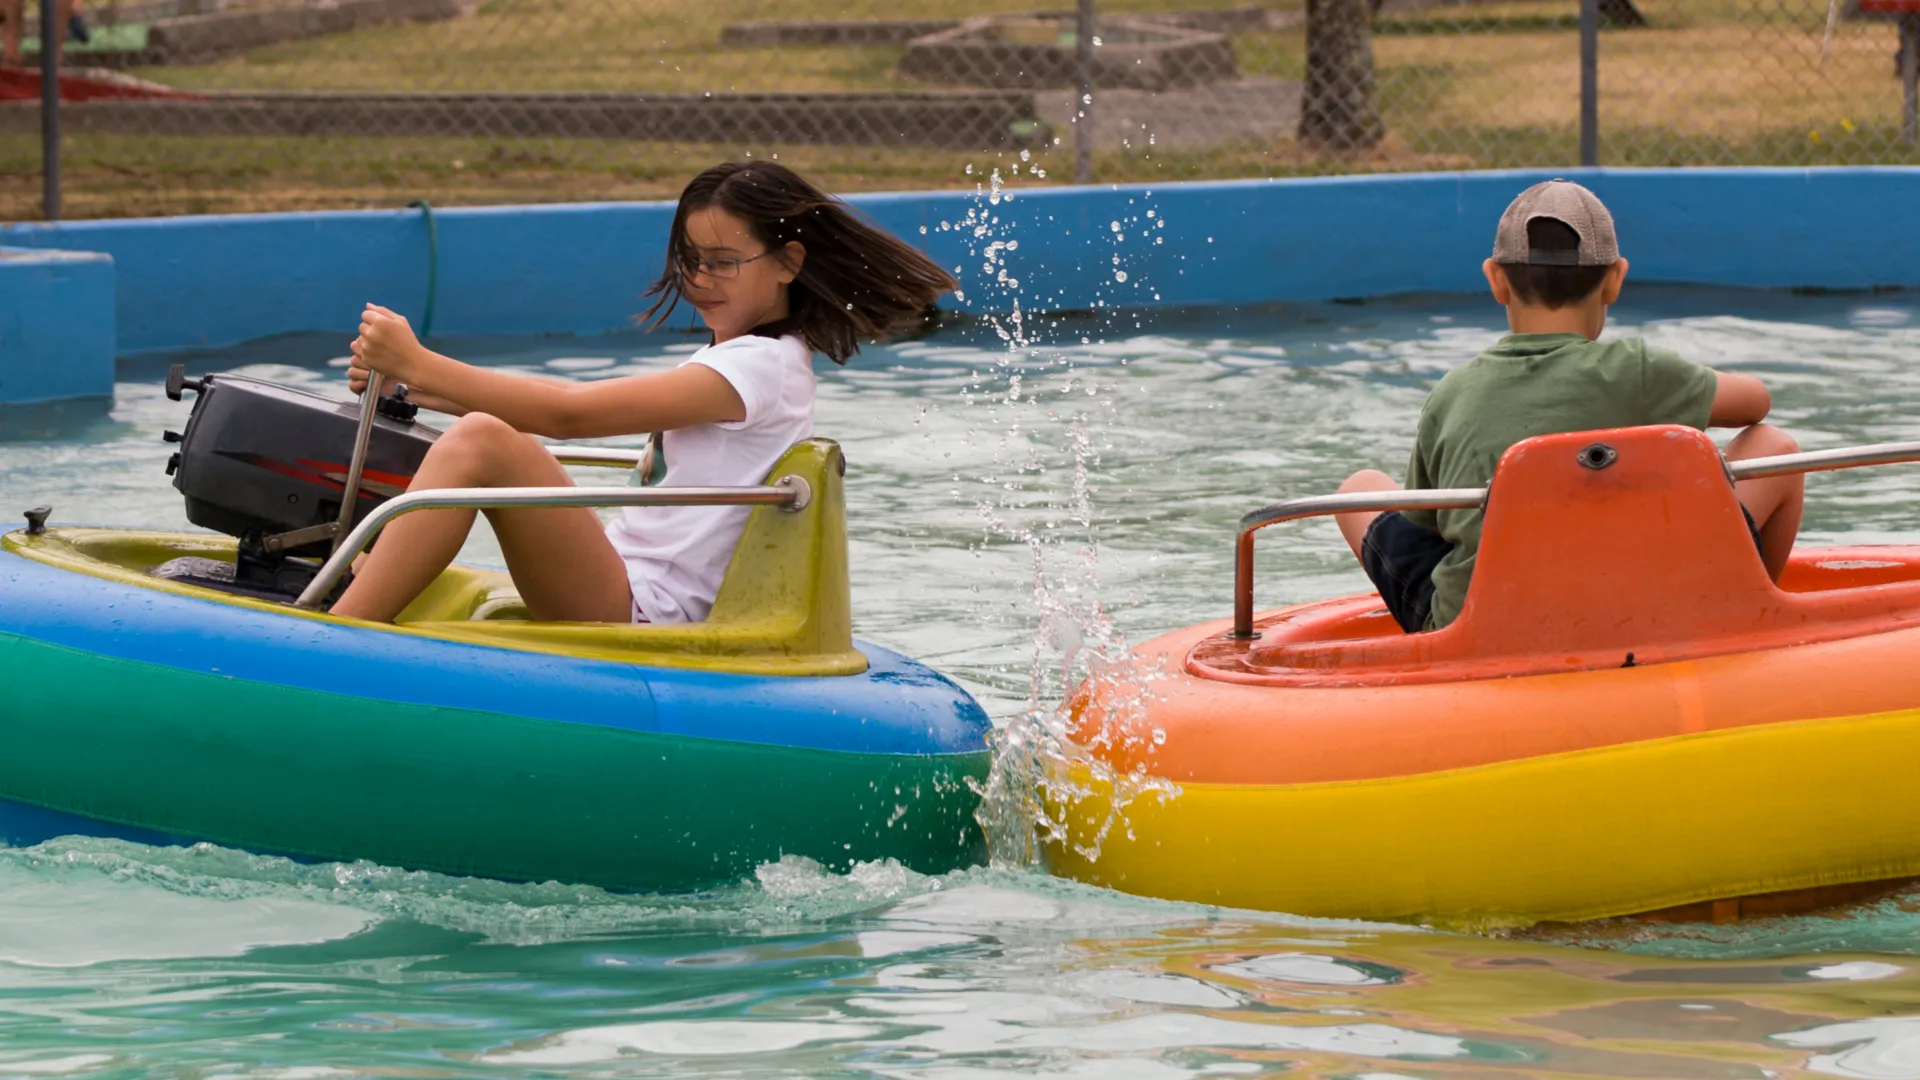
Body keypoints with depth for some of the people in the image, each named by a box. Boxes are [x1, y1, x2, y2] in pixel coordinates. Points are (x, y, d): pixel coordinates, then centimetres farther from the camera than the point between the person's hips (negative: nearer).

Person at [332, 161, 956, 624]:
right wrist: (412, 385, 4)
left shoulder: (763, 367, -10)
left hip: (638, 616, -11)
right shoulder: (738, 361, 22)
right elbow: (583, 403, 14)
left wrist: (422, 367, -18)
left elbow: (572, 415, -17)